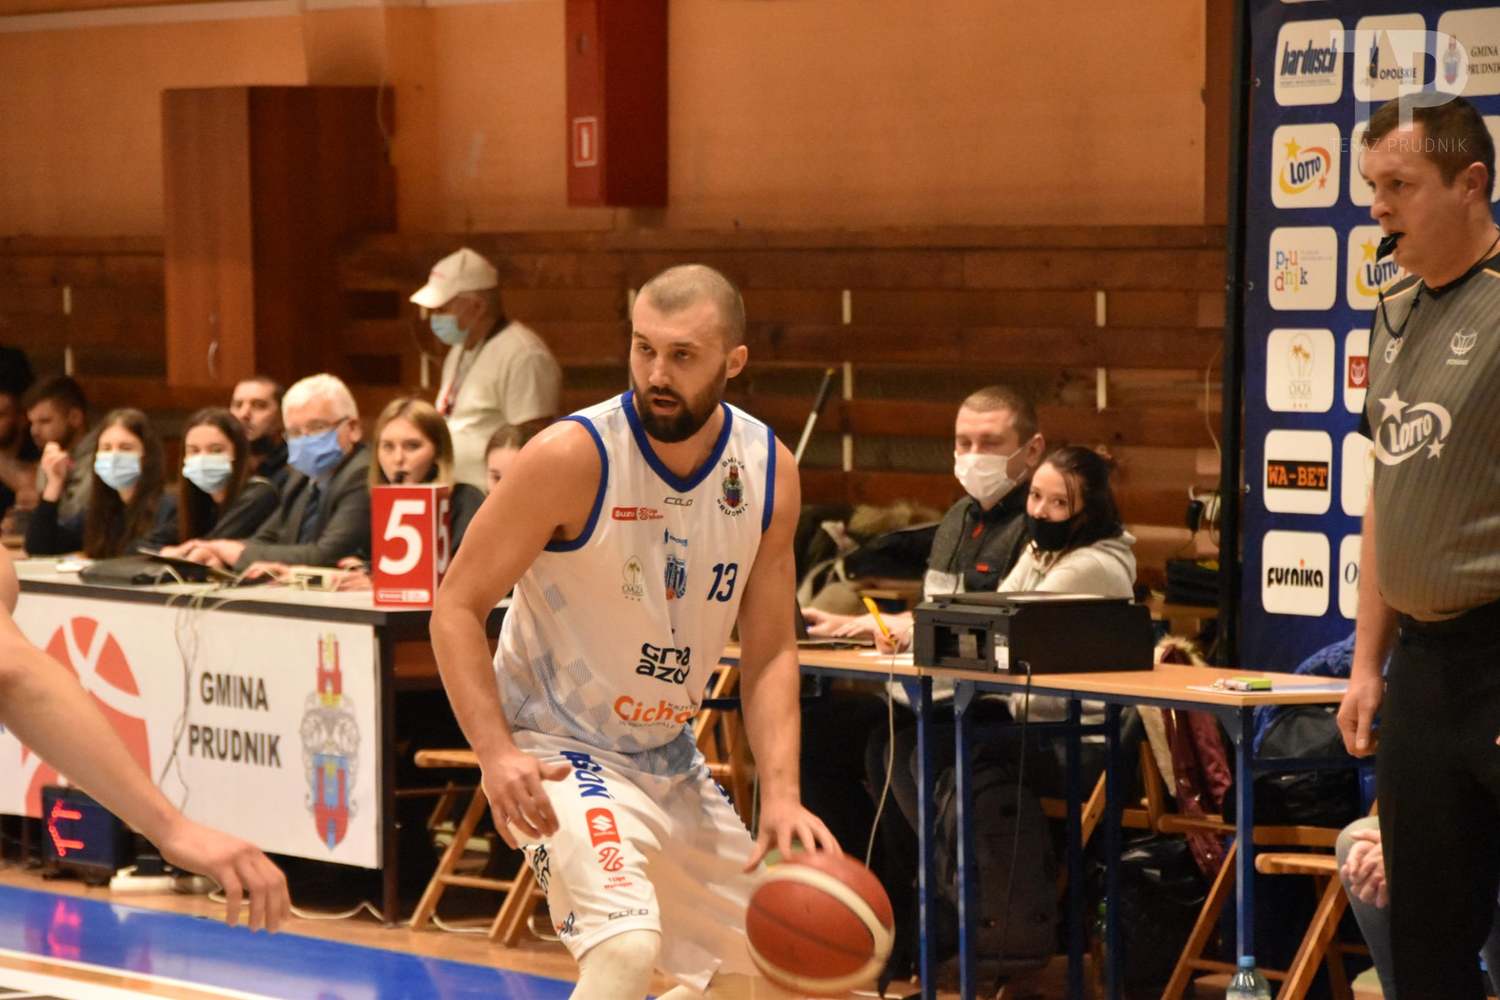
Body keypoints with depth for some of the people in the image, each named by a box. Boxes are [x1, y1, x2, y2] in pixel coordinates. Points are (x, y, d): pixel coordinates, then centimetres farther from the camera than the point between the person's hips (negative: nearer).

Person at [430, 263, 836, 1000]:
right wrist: (496, 753, -28)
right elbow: (458, 606, -16)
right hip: (559, 753, -7)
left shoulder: (770, 472, -6)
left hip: (667, 759, 7)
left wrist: (781, 795, -15)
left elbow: (769, 656, -1)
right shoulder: (574, 456, -21)